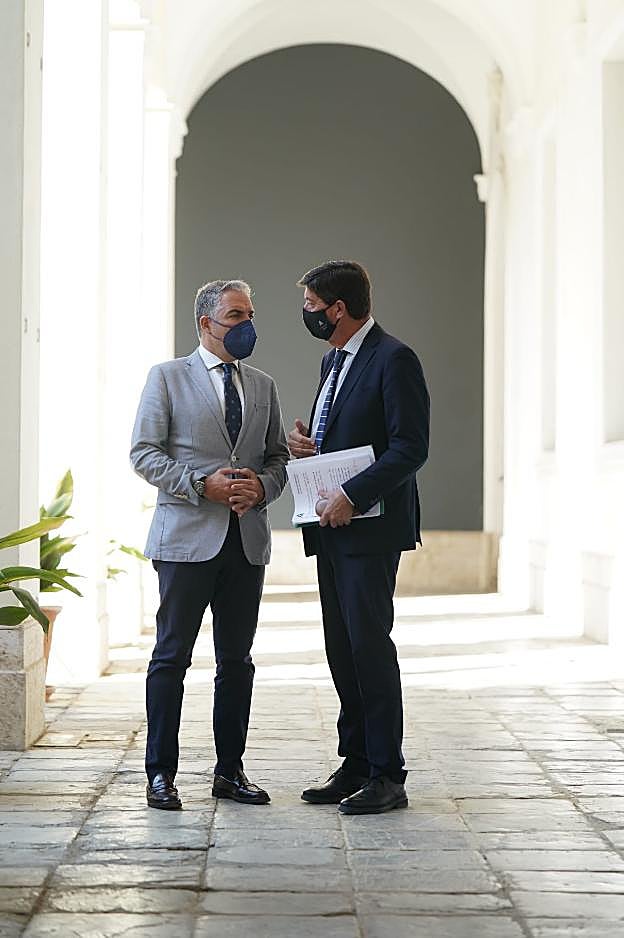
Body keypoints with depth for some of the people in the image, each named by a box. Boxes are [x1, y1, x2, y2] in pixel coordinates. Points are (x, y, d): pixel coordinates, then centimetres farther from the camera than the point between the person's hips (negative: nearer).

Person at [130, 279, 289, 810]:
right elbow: (144, 452, -4)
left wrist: (262, 486, -5)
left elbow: (279, 457, 17)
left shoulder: (263, 386, 16)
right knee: (172, 656, -1)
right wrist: (202, 484, -15)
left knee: (237, 660, 9)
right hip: (188, 535, -5)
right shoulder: (168, 378, 2)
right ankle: (161, 774, 6)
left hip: (247, 539, 5)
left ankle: (230, 771, 17)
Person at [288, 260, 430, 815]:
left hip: (371, 528, -9)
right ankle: (355, 765, 18)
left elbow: (411, 448, -17)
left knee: (368, 644, -9)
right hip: (334, 527, 9)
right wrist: (303, 443, 5)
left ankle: (387, 775, -2)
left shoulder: (393, 359, -10)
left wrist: (352, 496, -22)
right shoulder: (334, 360, 19)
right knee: (342, 649, 10)